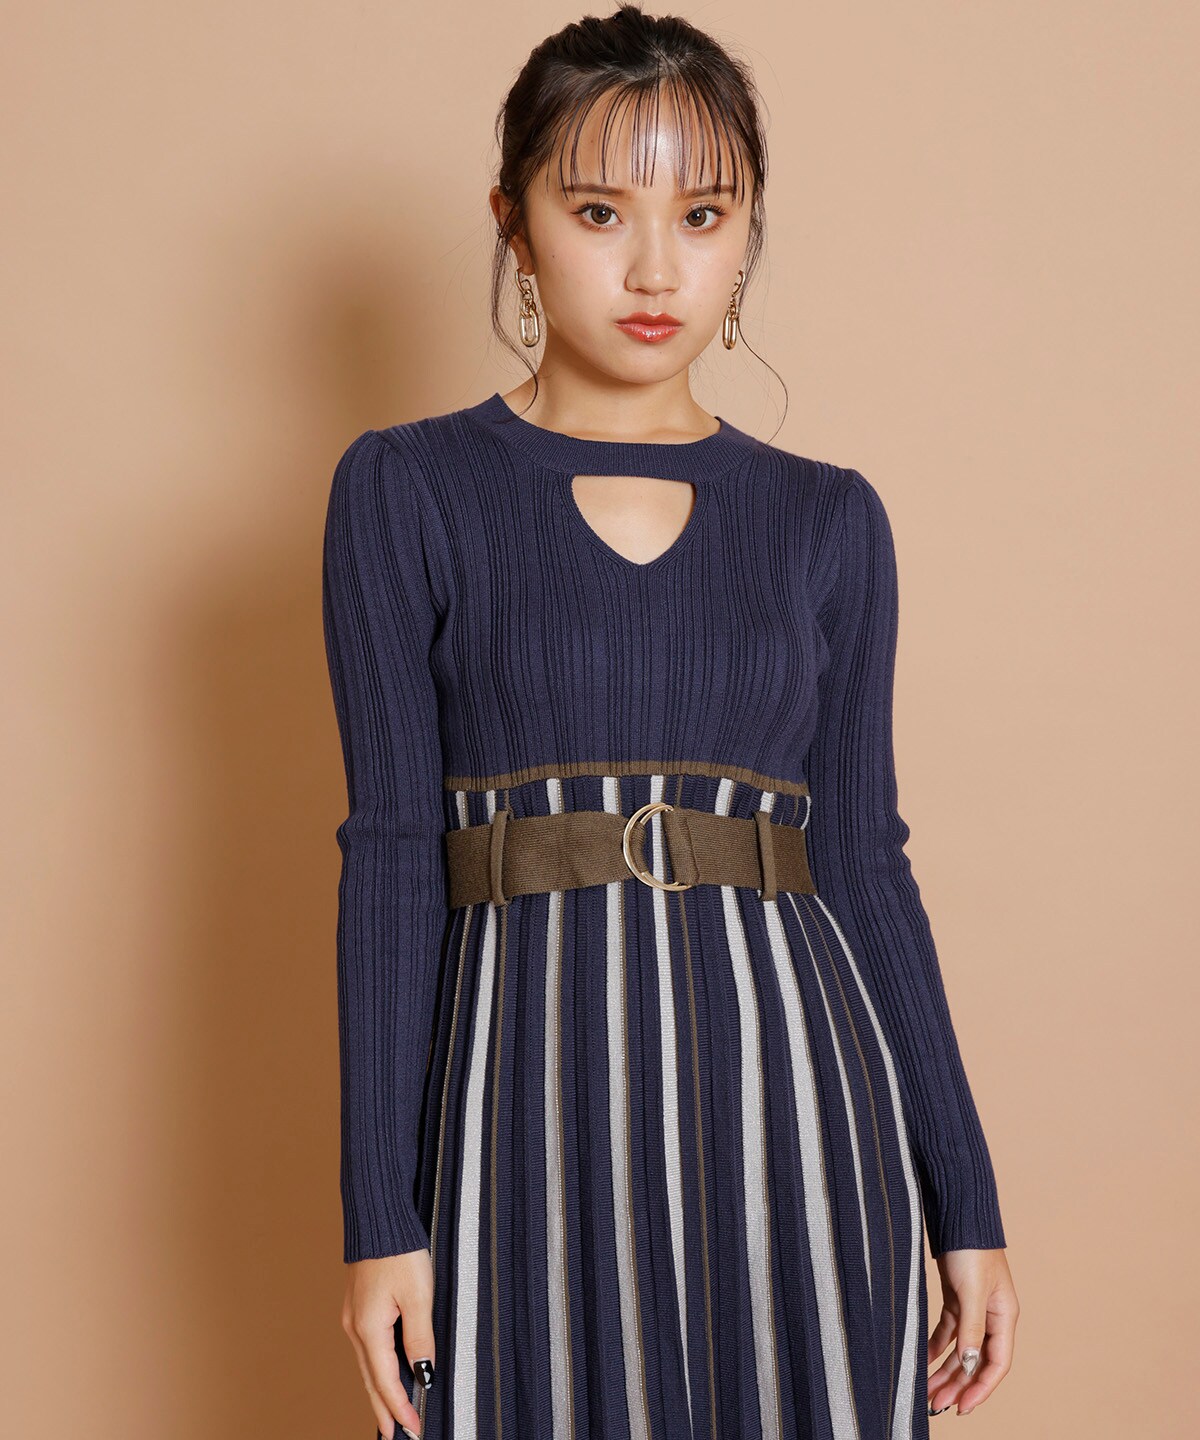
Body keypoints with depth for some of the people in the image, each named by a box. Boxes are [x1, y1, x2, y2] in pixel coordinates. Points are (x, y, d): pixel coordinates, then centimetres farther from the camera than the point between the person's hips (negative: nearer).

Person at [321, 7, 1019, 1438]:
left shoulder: (828, 520, 7)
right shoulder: (407, 492, 1)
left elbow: (864, 860, 8)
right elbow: (392, 851, -2)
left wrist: (965, 1203, 7)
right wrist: (381, 1212, -5)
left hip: (791, 1110, 2)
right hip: (539, 1113, -2)